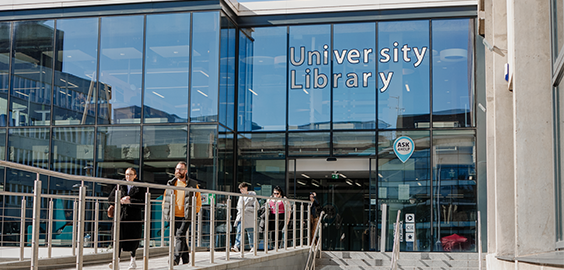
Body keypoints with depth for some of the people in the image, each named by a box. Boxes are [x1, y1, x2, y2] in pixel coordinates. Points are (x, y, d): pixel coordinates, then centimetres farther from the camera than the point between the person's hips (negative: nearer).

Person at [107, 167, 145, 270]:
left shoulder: (139, 188, 3)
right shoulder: (119, 186, 11)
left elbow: (143, 202, -8)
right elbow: (110, 198, 6)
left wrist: (130, 201, -18)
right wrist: (120, 200, -11)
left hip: (134, 217, -1)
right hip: (121, 215, 1)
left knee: (133, 239, 6)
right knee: (119, 238, -12)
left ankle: (133, 260, 24)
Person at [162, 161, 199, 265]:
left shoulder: (192, 184, 2)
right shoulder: (171, 183, 12)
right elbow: (165, 198, 21)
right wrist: (165, 210, 11)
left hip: (186, 217, -4)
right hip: (174, 216, 4)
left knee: (180, 236, -15)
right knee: (178, 237, 9)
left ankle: (176, 259, -17)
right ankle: (185, 259, 20)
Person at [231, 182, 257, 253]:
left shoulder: (252, 196, -5)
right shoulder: (241, 196, 15)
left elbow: (256, 206, -9)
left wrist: (246, 208, -15)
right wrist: (239, 210, 6)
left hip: (248, 217, -5)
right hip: (240, 216, 5)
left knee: (250, 232, 3)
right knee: (239, 231, -8)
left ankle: (253, 247, 17)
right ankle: (236, 247, -17)